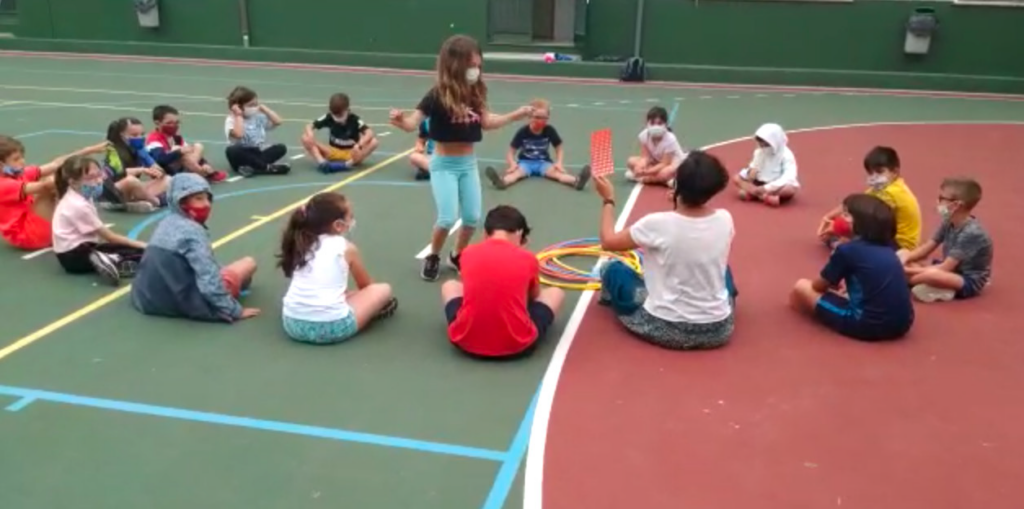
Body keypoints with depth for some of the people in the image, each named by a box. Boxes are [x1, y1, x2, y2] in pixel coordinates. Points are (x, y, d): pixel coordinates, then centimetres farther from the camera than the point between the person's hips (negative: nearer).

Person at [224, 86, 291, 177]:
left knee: (281, 148, -20)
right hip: (243, 154, -4)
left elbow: (278, 121, 0)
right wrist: (239, 116, -18)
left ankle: (252, 167, -36)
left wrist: (264, 108, 2)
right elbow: (238, 134, -28)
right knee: (231, 150, -38)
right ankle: (267, 167, -34)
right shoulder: (231, 120, -7)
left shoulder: (259, 117, 9)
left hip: (258, 153, 4)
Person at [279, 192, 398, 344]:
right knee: (383, 289, 15)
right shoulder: (347, 248, 6)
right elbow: (365, 285, 23)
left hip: (293, 324, 4)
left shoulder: (302, 245, 18)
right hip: (331, 326, -4)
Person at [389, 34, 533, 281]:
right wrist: (401, 121, -44)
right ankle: (433, 257, 17)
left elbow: (486, 122, 9)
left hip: (469, 163, 6)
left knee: (473, 217, 9)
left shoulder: (475, 94, -1)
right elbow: (413, 123, -23)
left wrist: (516, 115, 6)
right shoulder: (438, 95, -18)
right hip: (444, 164, -6)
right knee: (447, 218, -9)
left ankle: (458, 255, 33)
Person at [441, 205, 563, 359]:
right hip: (515, 346, -1)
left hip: (466, 342, 1)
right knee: (555, 293, 19)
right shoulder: (528, 259, -1)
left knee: (449, 286, 29)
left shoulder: (468, 253, 3)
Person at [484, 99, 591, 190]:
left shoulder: (550, 130, -5)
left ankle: (576, 181, -57)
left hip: (543, 162, 1)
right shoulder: (522, 132, -11)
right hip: (525, 162, -1)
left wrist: (559, 162, -12)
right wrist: (513, 164, -26)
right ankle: (502, 181, -67)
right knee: (516, 172, -33)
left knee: (556, 172, -28)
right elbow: (511, 152, -6)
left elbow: (559, 148, 6)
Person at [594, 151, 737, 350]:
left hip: (666, 328, -3)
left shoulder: (658, 223, -21)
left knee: (612, 269, 19)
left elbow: (608, 242, -5)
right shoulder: (725, 219, -8)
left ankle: (611, 300, 49)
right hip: (718, 330, 4)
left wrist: (608, 200, 11)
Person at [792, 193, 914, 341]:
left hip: (868, 325, -7)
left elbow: (818, 285, 9)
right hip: (902, 324, 7)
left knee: (801, 286, 5)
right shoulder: (887, 249, 12)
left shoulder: (846, 249, -6)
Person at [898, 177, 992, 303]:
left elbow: (946, 268, -28)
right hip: (951, 272, 9)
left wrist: (911, 271, -27)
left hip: (970, 282, -9)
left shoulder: (971, 233, -26)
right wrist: (906, 258, -17)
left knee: (930, 275, -40)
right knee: (902, 255, -1)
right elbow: (926, 249, 3)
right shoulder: (949, 223, -1)